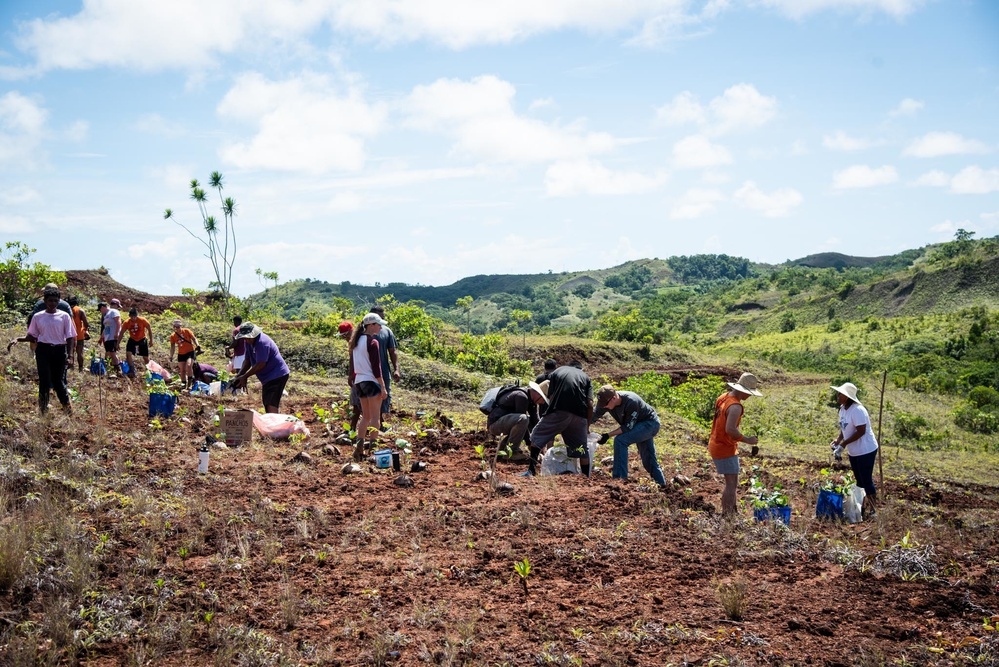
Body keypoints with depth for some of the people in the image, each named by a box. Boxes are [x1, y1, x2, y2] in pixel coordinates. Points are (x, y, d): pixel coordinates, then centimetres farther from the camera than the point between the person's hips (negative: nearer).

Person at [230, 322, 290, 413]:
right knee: (266, 403, 15)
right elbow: (247, 361, 9)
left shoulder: (262, 342, -23)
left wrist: (245, 377, -17)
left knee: (271, 405, -20)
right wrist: (239, 376, -5)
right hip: (268, 377, 10)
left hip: (277, 374, -10)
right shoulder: (249, 342, 6)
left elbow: (261, 364, -24)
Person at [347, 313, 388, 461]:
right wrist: (383, 387, -12)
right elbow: (376, 368, -15)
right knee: (375, 417, -3)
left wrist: (351, 379, 21)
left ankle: (359, 447, 9)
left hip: (359, 381, 8)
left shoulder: (356, 341, 11)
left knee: (366, 416, 15)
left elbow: (352, 364, 14)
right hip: (371, 381, -8)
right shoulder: (372, 342, -13)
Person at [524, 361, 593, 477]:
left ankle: (532, 471, 2)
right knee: (582, 449, 14)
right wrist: (587, 426, 19)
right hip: (579, 414, 2)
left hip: (559, 411, -2)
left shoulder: (556, 372, 23)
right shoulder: (585, 377, 24)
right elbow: (590, 404, 9)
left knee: (536, 437, 11)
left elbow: (551, 397, 14)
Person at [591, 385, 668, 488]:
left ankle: (620, 478, -25)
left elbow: (627, 427, -29)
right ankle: (661, 484, 27)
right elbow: (592, 417, -10)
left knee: (620, 440, -25)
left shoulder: (631, 402, -35)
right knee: (648, 460, 13)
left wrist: (608, 435, -31)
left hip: (650, 424, -8)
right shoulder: (606, 401, -15)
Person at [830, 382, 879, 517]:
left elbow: (861, 431, -26)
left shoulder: (857, 410, -24)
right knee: (859, 479, 18)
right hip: (854, 451, 9)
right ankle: (863, 505, 30)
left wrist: (844, 443, -23)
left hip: (866, 450, -9)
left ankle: (872, 508, 10)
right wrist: (838, 440, -3)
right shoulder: (843, 409, 4)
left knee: (866, 480, -1)